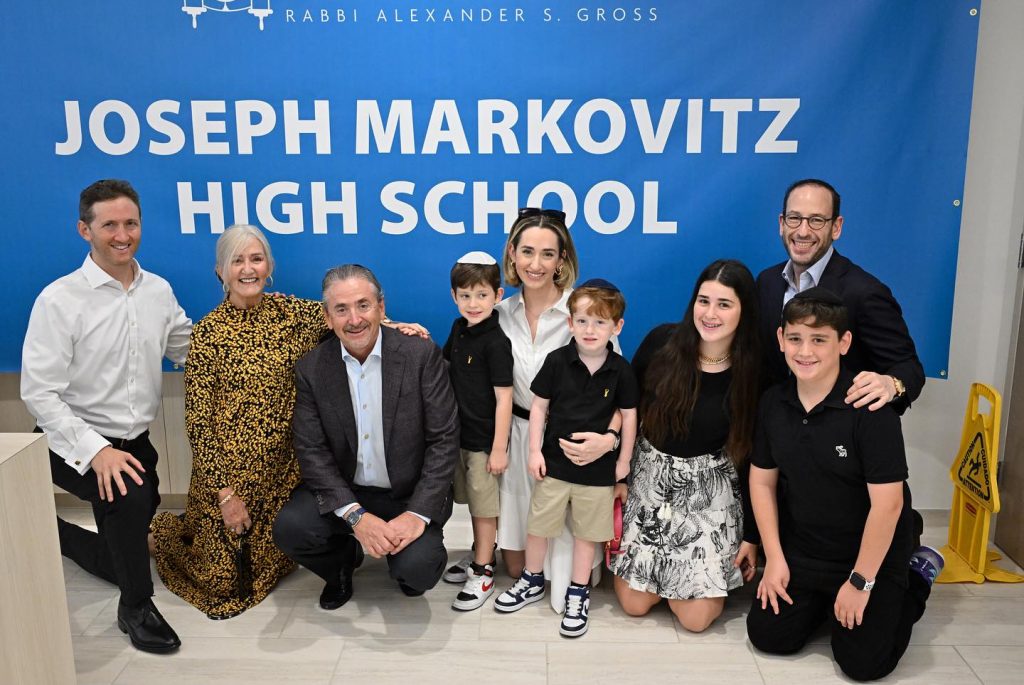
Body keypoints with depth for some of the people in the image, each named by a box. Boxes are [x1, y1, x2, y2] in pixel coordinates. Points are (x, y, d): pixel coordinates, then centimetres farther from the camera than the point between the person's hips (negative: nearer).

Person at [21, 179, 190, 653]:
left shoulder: (159, 291, 0)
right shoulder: (59, 300, -16)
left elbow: (192, 351, 10)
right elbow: (39, 393, -18)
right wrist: (95, 451, -29)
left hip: (135, 443, 6)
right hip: (75, 445, -5)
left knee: (121, 558, 13)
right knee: (129, 491, -35)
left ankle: (51, 531, 45)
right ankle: (136, 608, -11)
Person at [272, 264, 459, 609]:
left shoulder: (422, 355, -13)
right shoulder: (311, 368, -6)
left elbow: (444, 440, -12)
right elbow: (311, 450, -9)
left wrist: (418, 513, -21)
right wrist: (355, 515, -22)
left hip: (411, 494, -2)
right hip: (342, 492, 2)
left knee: (417, 568, -25)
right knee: (289, 528, -23)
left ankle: (408, 566, 15)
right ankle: (343, 560, 12)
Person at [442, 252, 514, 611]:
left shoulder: (496, 342, -20)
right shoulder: (459, 328, 3)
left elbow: (504, 397, -20)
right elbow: (443, 363, 21)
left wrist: (499, 448, -19)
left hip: (485, 438, -7)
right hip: (460, 431, 8)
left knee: (484, 506, 6)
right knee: (472, 499, 21)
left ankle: (483, 573, 19)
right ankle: (481, 555, 38)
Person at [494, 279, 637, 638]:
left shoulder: (620, 370, -9)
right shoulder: (557, 361, -9)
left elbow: (629, 415, 2)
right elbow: (539, 406, -2)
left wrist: (623, 460, 4)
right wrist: (535, 451, -4)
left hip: (598, 467, -1)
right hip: (555, 461, 1)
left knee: (586, 532, 12)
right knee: (537, 525, 13)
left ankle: (578, 594, 30)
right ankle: (532, 581, 36)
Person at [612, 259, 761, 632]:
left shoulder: (754, 371, -12)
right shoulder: (662, 341, -11)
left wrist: (753, 535, -1)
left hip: (709, 493, -1)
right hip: (647, 480, 1)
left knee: (696, 617, -2)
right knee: (634, 604, 3)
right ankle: (663, 570, 34)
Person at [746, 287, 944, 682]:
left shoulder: (870, 408, -24)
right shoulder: (773, 403, -6)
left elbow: (887, 502, -22)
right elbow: (762, 480, 3)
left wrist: (860, 582, -17)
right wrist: (774, 558, -2)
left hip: (870, 554, -4)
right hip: (800, 552, 5)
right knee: (767, 635, -2)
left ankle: (918, 578, 21)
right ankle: (824, 601, 27)